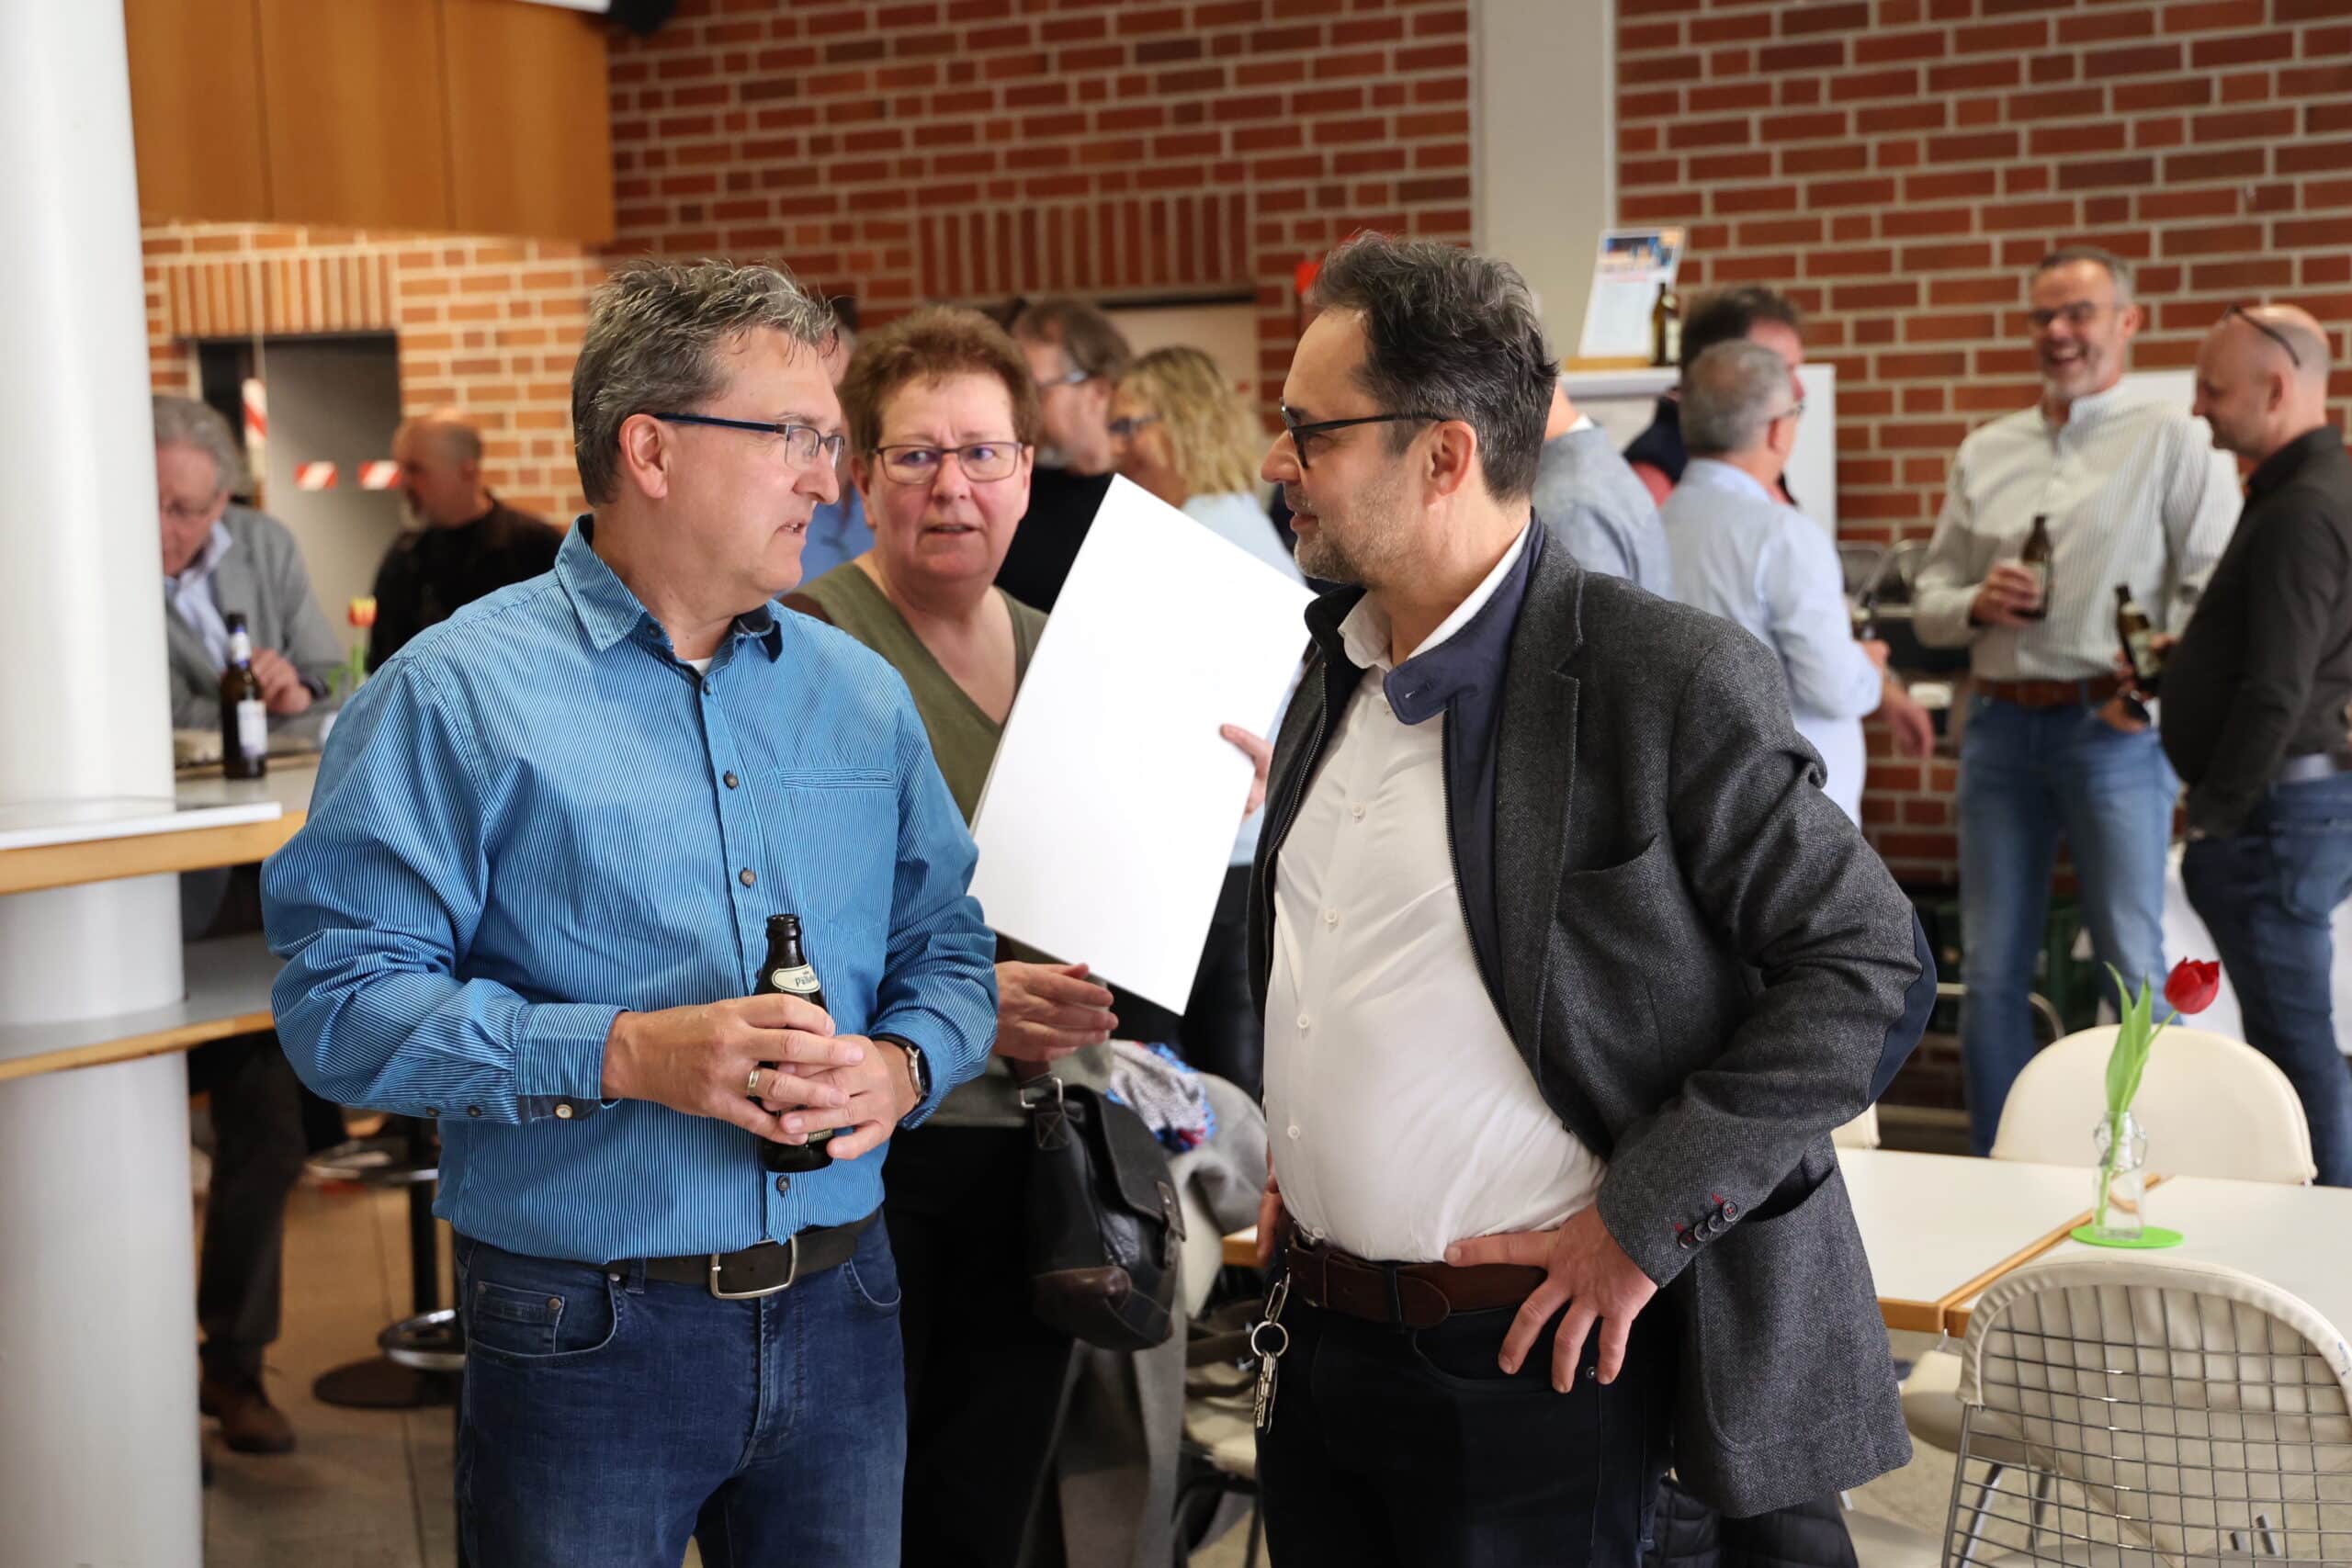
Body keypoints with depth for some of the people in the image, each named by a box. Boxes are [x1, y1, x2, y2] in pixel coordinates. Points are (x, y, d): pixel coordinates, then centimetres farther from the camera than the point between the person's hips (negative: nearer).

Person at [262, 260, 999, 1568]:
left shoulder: (860, 692, 9)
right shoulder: (460, 695, -8)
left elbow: (949, 950, 12)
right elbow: (341, 995, -14)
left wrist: (902, 1068, -10)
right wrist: (621, 1055, -23)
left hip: (840, 1311, 5)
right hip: (586, 1343, -4)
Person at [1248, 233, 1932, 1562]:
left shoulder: (1672, 677, -15)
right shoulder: (1337, 665, 9)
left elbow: (1874, 969, -14)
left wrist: (1644, 1219, -15)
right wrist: (1292, 1154, 9)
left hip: (1529, 1355, -7)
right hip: (1318, 1338, 7)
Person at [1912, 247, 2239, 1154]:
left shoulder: (2172, 443, 2)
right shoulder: (1985, 453, 16)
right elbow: (1928, 602, 18)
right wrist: (1974, 604, -4)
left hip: (2113, 728, -4)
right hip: (2000, 728, 5)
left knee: (2132, 973, -3)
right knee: (1990, 974, 7)